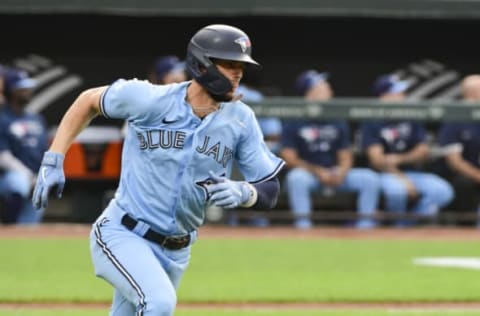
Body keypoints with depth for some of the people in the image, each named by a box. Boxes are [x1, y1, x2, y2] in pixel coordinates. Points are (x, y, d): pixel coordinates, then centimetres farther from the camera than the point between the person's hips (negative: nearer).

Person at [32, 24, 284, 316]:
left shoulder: (241, 119, -5)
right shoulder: (149, 100, -13)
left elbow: (270, 191, -3)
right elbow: (89, 100, 4)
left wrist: (243, 192, -26)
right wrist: (53, 161, -2)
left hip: (176, 254, 5)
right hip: (121, 236, -5)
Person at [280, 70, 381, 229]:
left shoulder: (338, 122, 8)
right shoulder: (294, 123, -7)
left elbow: (346, 157, 9)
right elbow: (289, 158, -10)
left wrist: (340, 173, -14)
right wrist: (319, 172, -18)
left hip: (335, 173, 4)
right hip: (307, 173, -4)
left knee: (370, 178, -15)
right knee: (297, 177, -39)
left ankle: (365, 224, -11)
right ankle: (303, 226, -33)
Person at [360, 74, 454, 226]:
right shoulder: (371, 123, -7)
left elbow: (423, 152, 4)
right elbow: (376, 158, -15)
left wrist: (400, 159, -16)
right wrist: (403, 180, -24)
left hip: (413, 172, 4)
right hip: (386, 174, -4)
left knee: (443, 192, -22)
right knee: (396, 190, -39)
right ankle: (400, 227, -10)